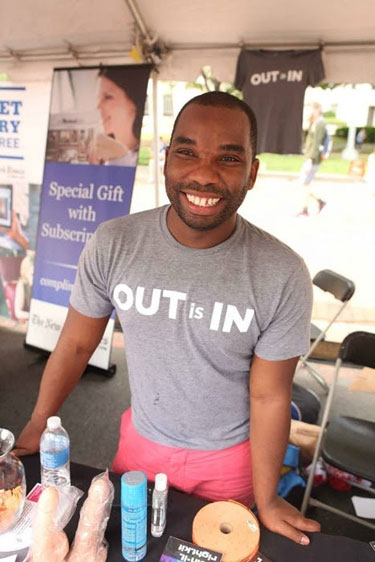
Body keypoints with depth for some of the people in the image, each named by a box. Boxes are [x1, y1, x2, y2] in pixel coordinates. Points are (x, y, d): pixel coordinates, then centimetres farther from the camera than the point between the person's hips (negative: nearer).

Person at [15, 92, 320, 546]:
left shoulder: (283, 275, -24)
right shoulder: (112, 245, -20)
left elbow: (269, 397, -14)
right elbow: (76, 344, -7)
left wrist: (266, 499, -6)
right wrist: (35, 429, 1)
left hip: (229, 456, -1)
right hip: (141, 440, 2)